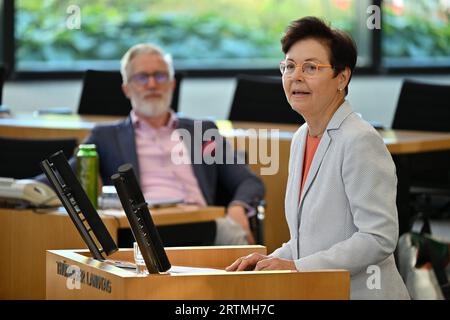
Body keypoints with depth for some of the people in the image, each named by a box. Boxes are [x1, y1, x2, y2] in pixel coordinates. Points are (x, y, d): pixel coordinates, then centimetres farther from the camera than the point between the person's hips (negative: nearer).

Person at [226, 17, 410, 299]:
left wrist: (297, 266, -18)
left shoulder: (361, 141, -13)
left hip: (360, 292, -7)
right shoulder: (301, 138, 14)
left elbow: (379, 239, -19)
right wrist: (274, 260, 5)